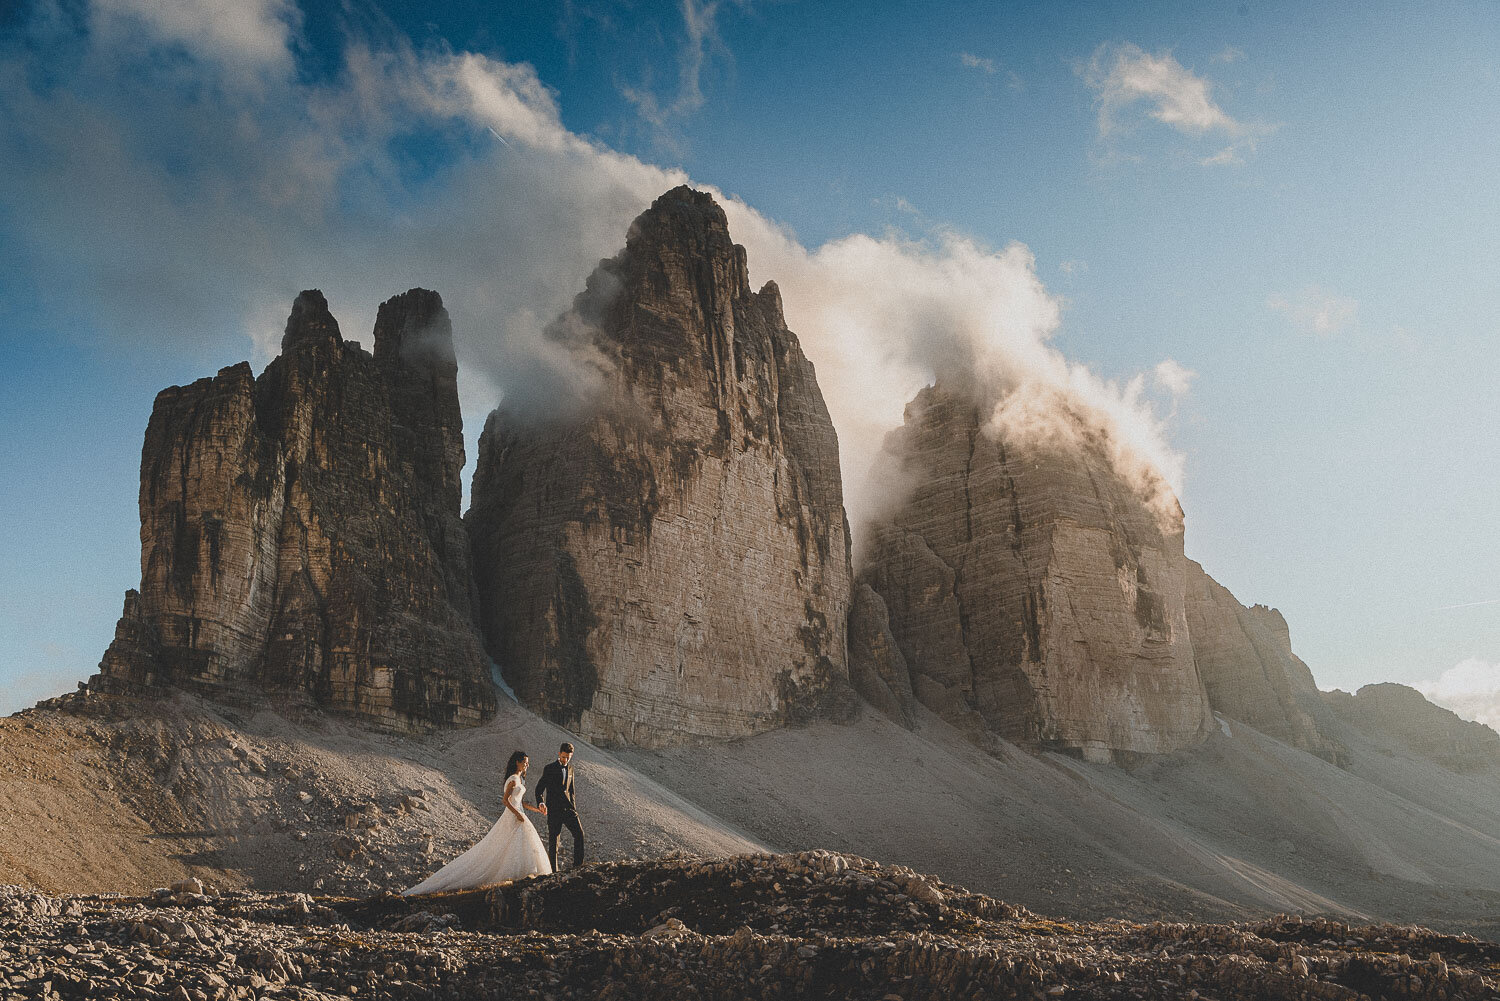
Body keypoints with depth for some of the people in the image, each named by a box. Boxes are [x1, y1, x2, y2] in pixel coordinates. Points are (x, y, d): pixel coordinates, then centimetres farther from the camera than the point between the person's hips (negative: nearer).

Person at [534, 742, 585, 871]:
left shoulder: (570, 769, 13)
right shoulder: (549, 769, -3)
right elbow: (539, 788, -4)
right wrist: (541, 802, -22)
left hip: (567, 807, 4)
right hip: (554, 809, -4)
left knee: (579, 833, -10)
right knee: (553, 839, 0)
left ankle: (578, 864, -6)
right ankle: (553, 869, 7)